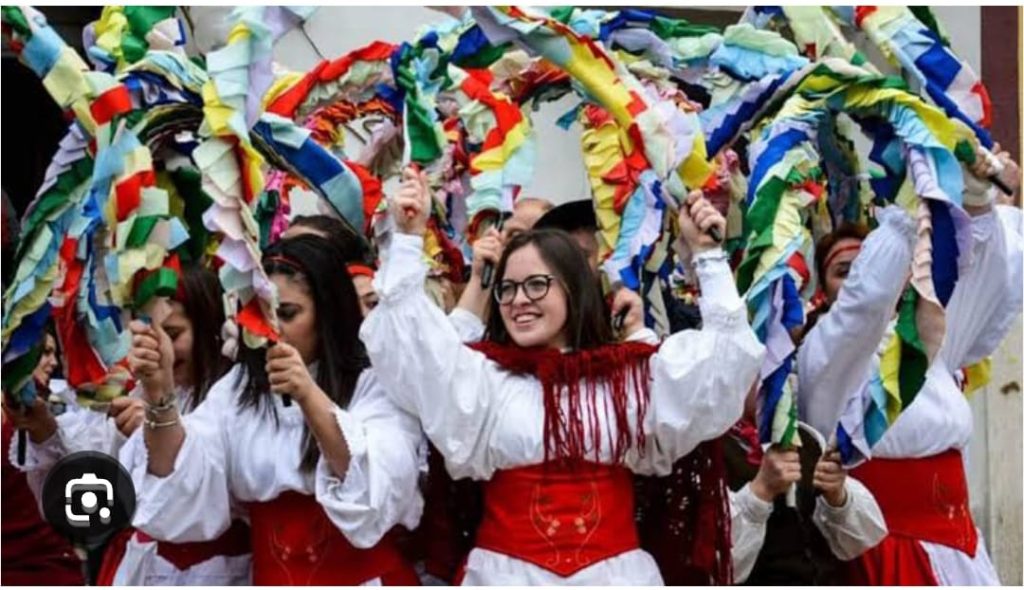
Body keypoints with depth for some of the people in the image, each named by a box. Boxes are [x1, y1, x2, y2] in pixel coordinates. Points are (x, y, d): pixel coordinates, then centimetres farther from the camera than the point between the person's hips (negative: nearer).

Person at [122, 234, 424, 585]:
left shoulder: (375, 384, 1)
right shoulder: (238, 388, 10)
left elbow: (379, 492, -14)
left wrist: (310, 397, -23)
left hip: (366, 581, -3)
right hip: (273, 580, 3)